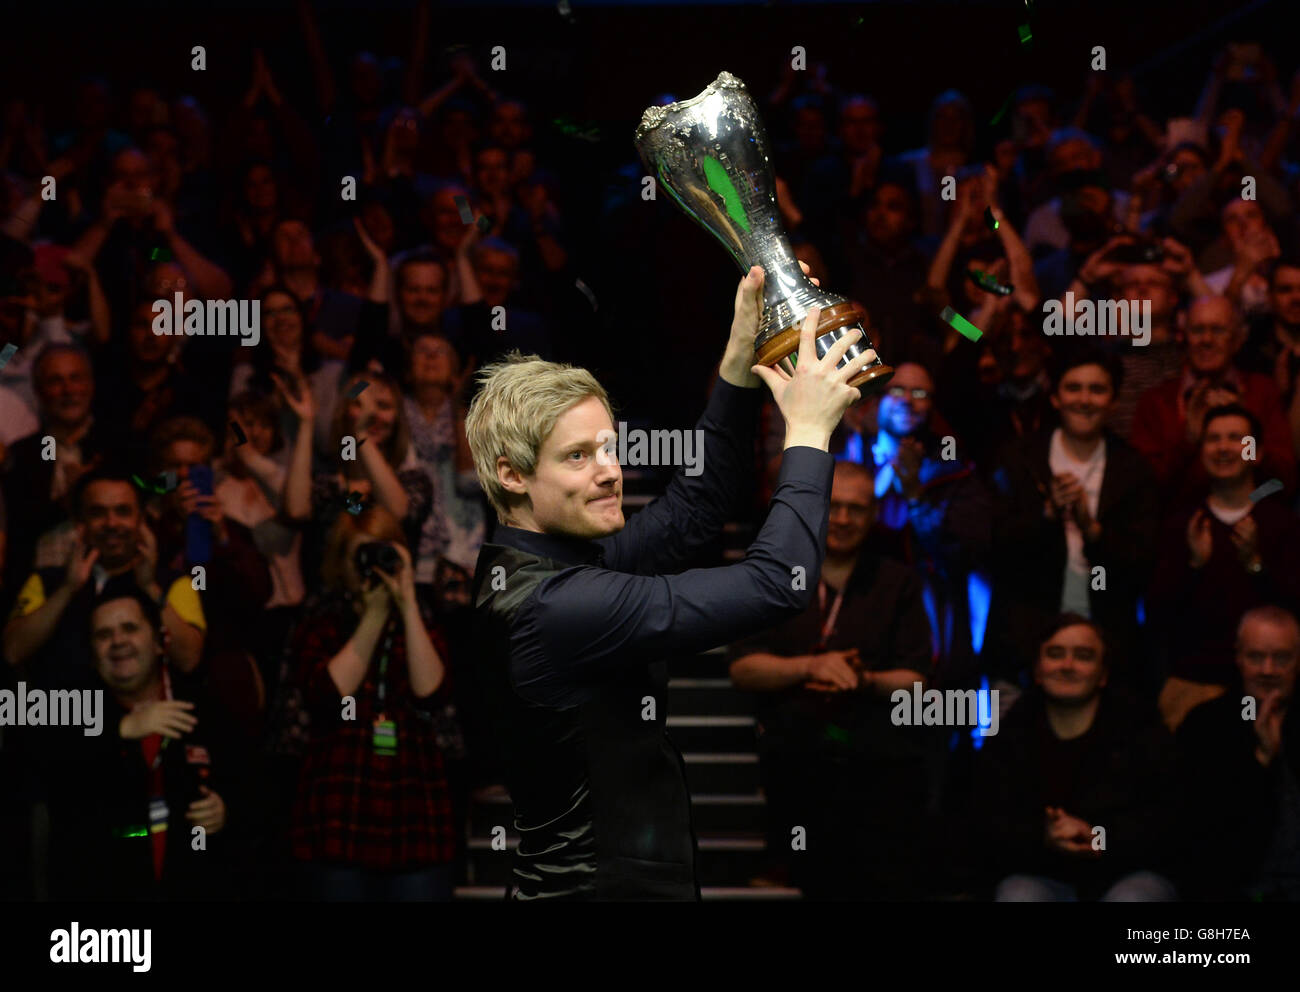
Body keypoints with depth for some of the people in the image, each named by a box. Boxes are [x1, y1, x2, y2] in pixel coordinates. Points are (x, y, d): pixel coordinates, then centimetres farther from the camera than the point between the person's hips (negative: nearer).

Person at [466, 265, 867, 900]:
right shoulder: (554, 606, -24)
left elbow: (690, 513, 12)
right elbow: (777, 584, -24)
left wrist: (741, 356, 6)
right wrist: (808, 433, -13)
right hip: (610, 889, -10)